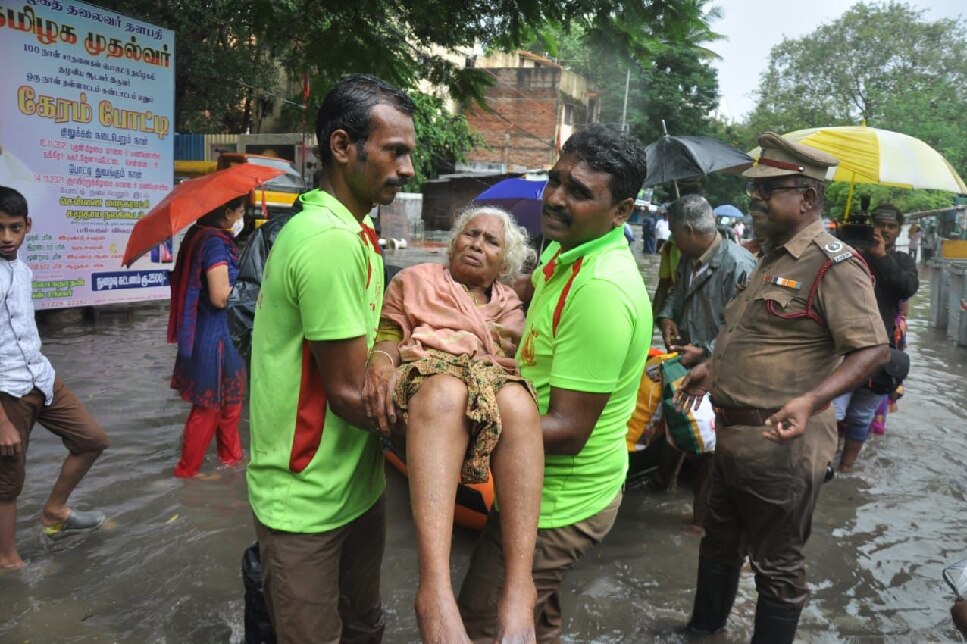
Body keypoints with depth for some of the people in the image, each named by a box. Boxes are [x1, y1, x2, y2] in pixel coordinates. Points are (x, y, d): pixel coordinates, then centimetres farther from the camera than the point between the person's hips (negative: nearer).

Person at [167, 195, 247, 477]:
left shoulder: (200, 236, 9)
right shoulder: (215, 242, -20)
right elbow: (220, 297, -24)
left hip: (220, 332, 9)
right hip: (214, 336, -9)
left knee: (229, 399, 19)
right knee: (209, 405, 4)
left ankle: (231, 455, 33)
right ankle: (187, 469, 17)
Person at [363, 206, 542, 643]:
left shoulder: (511, 306, 32)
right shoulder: (416, 279, 28)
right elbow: (388, 331, 15)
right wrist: (382, 358, -8)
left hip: (498, 383, 2)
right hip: (422, 377, -1)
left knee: (517, 403, -39)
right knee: (445, 390, -42)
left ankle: (519, 590, -44)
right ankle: (436, 590, -56)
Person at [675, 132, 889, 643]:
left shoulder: (833, 264, -18)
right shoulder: (773, 257, 12)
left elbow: (872, 348, -22)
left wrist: (810, 401, -34)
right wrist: (714, 368, 19)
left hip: (781, 445, -10)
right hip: (733, 434, 10)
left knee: (776, 564, 8)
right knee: (719, 542, 25)